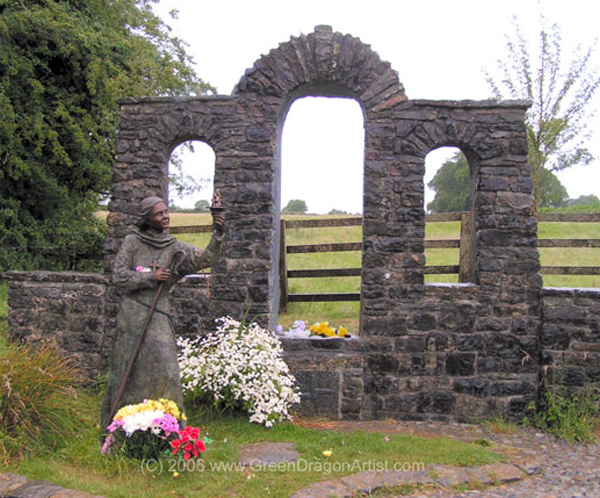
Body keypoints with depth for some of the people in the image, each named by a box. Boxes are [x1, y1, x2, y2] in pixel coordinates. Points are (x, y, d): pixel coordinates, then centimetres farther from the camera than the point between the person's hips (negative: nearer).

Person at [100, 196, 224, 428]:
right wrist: (151, 276, -11)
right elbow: (119, 276, -4)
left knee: (163, 366, -5)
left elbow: (206, 259, -10)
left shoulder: (175, 247, 3)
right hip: (132, 313, -1)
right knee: (128, 369, 7)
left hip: (158, 315, 1)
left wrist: (217, 235, -26)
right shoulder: (132, 242, 0)